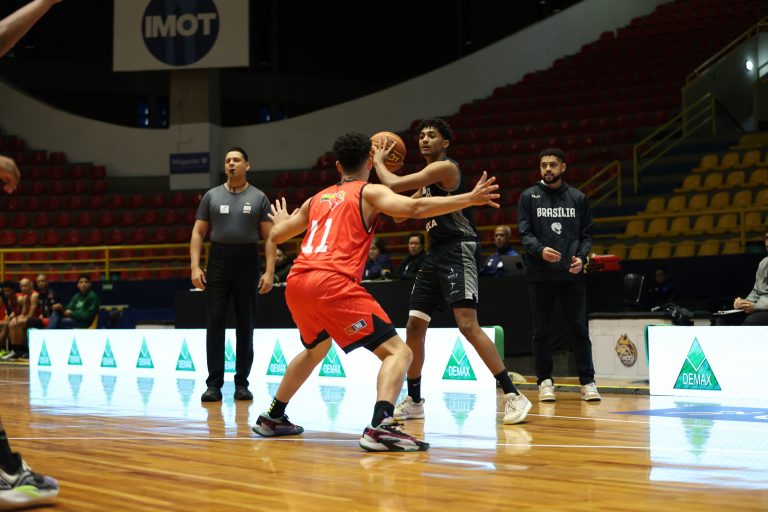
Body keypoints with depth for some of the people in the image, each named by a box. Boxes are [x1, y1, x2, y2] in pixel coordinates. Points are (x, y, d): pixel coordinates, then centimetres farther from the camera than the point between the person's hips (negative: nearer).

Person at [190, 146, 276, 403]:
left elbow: (269, 237, 2)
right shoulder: (212, 196, 7)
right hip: (218, 262, 1)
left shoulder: (258, 198, 4)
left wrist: (269, 271, -9)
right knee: (215, 325, -3)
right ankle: (214, 384, 0)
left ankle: (241, 384, 10)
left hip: (247, 263, 0)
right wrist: (195, 267, -5)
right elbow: (198, 233, 7)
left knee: (245, 326, 3)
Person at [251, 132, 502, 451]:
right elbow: (415, 208, -11)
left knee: (316, 348, 35)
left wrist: (282, 221, 57)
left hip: (296, 284, 7)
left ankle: (272, 418, 41)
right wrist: (469, 199, -10)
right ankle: (381, 426, -30)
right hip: (332, 283, -7)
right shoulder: (368, 192, 7)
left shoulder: (317, 199, 24)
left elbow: (276, 235, 33)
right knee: (397, 352, -6)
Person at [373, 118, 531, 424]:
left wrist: (377, 161, 5)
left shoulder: (445, 168, -11)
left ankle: (513, 396, -19)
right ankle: (413, 401, 19)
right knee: (414, 325, 8)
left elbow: (393, 185, -15)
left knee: (468, 324, -20)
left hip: (458, 251, -10)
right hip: (436, 253, 10)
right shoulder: (428, 176, 20)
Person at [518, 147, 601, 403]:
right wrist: (540, 250, -21)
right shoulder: (529, 197, 5)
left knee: (580, 329, -1)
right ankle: (545, 381, 13)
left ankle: (587, 382, 5)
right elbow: (524, 233, -1)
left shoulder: (578, 198, 10)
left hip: (571, 274, 1)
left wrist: (581, 257, -7)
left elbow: (587, 234, 11)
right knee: (541, 331, 4)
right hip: (540, 275, -1)